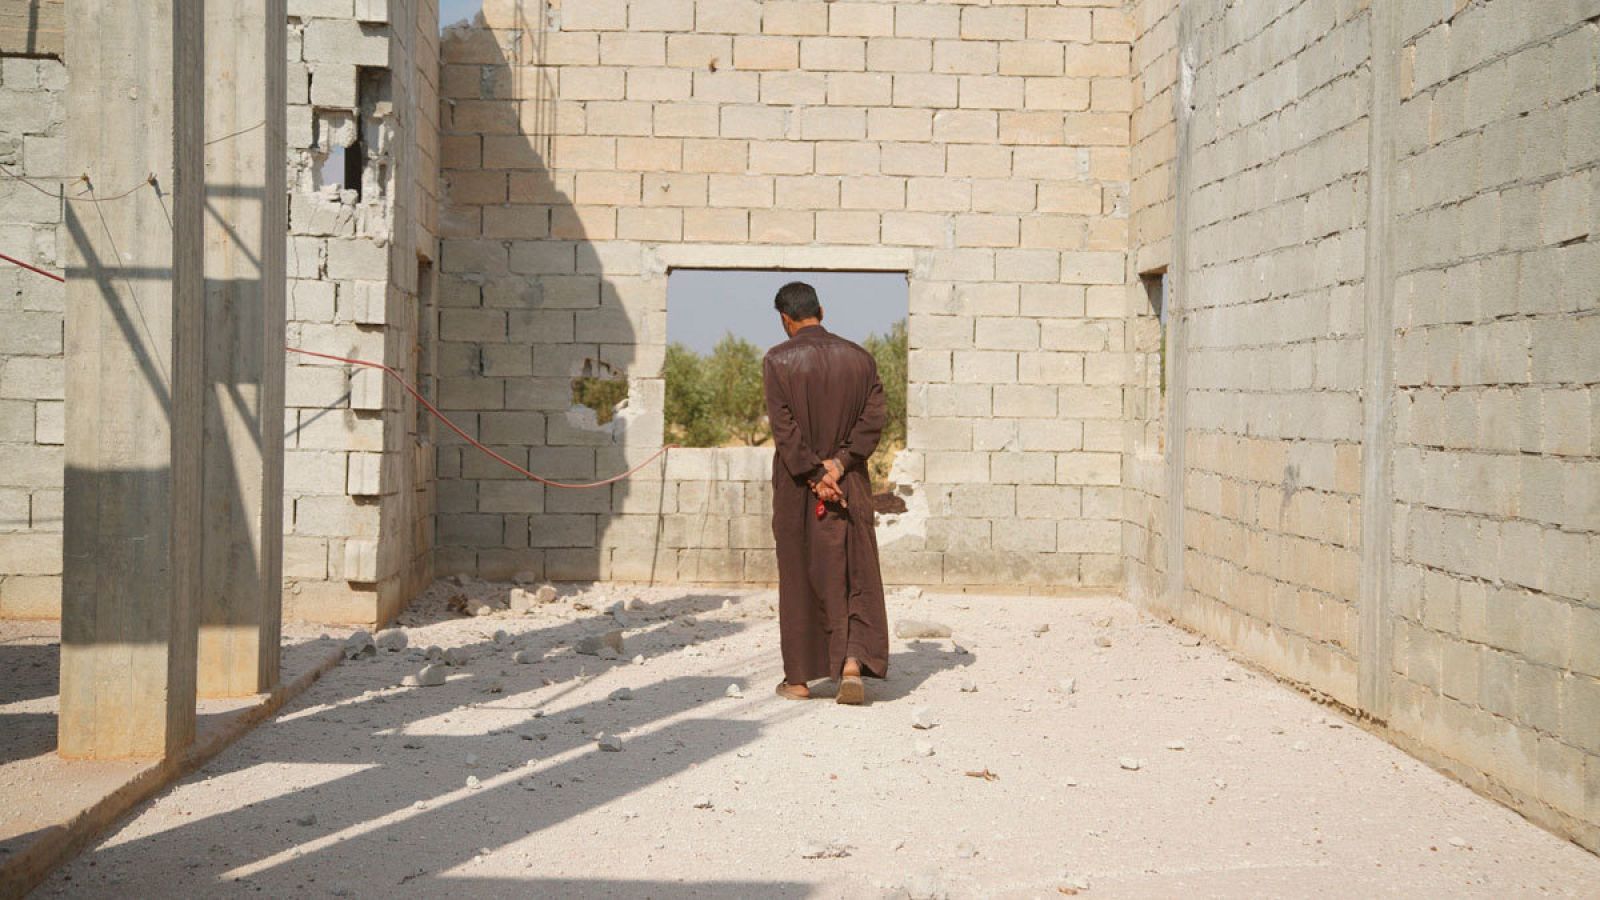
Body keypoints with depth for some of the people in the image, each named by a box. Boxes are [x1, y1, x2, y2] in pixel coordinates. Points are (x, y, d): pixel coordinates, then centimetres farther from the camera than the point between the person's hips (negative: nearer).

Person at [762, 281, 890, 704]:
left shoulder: (777, 361, -6)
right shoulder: (860, 358, 3)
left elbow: (784, 427, -13)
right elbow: (875, 417, -4)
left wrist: (814, 477, -11)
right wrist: (838, 464, -8)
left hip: (796, 485, -2)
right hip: (851, 484, 2)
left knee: (799, 579, 8)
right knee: (855, 575, 8)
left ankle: (799, 678, 14)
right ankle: (852, 662, -9)